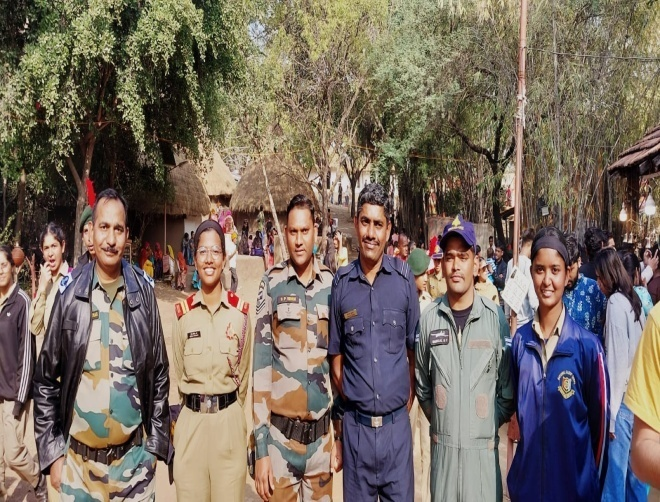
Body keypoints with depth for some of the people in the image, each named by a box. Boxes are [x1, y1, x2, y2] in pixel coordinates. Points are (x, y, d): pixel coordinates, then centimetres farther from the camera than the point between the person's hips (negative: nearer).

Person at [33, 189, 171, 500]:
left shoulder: (143, 291, -3)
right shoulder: (69, 292, -4)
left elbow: (159, 374, 3)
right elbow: (45, 380, 2)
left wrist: (155, 445, 3)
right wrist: (52, 452, -1)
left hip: (135, 460, 0)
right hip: (78, 462, 0)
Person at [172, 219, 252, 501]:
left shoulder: (241, 312, -3)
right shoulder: (183, 312, 0)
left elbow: (243, 374, 6)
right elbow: (178, 374, 9)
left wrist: (225, 409, 9)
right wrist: (195, 404, 9)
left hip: (230, 421, -1)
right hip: (190, 422, 1)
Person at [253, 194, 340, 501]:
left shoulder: (331, 285, 2)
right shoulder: (271, 284, -6)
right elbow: (261, 363, -6)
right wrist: (261, 448, -8)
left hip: (322, 436, 3)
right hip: (280, 436, -3)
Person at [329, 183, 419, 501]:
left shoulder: (404, 277, -2)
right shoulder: (341, 282, -1)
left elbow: (413, 347, 4)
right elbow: (336, 352, 6)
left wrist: (409, 398, 2)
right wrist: (348, 397, 0)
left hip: (397, 424, 0)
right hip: (355, 425, 1)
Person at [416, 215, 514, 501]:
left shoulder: (495, 317, -6)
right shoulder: (429, 318, -3)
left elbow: (508, 388, 2)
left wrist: (490, 425, 2)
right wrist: (438, 422, 7)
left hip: (483, 448, -1)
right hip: (442, 446, 1)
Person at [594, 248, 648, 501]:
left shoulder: (615, 303, -14)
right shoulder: (634, 299, 10)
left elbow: (616, 360, -17)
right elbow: (634, 353, 12)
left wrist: (609, 414, -13)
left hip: (623, 399, -8)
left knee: (615, 470, 0)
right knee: (634, 466, 17)